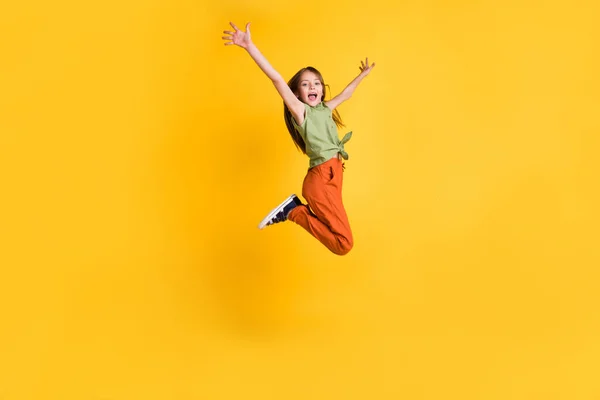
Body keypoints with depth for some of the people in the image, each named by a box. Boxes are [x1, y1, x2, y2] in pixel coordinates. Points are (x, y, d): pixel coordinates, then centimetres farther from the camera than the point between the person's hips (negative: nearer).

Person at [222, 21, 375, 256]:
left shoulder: (325, 109, 17)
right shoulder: (300, 110, -4)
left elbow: (345, 95, 37)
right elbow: (276, 78, -16)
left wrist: (362, 75, 49)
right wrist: (249, 46, -25)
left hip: (332, 175, 8)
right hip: (321, 179, -8)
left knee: (340, 243, 9)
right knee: (344, 244, -11)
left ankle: (294, 209, 13)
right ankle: (294, 211, -3)